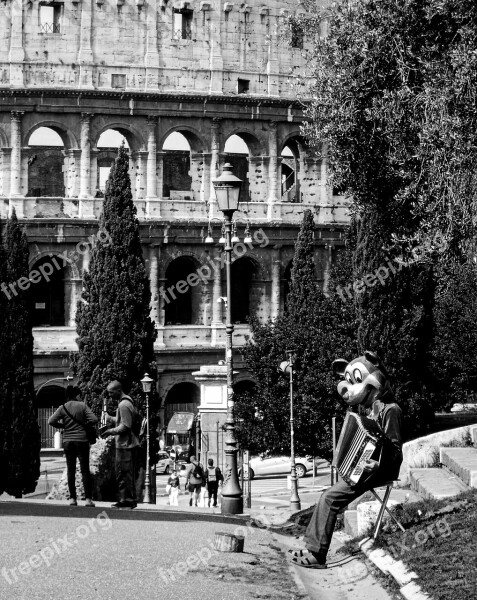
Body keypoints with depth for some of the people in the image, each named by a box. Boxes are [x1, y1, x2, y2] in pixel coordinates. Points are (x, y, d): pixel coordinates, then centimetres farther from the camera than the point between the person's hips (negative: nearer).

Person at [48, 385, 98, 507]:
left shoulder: (63, 407, 0)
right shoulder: (82, 406, -6)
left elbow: (51, 421, -5)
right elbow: (94, 419, -13)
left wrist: (62, 426, 9)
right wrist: (85, 424, 4)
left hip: (67, 441, 2)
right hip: (81, 440, -2)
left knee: (70, 470, 10)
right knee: (85, 470, 2)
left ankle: (72, 498, 8)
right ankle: (88, 499, -2)